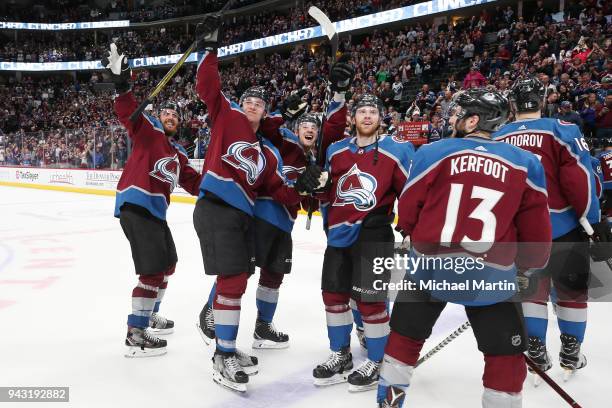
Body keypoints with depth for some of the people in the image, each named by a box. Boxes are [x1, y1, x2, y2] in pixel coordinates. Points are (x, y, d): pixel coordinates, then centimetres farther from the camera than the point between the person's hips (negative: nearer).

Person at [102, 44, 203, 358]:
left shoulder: (178, 154, 23)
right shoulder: (148, 130, 3)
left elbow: (193, 182, 19)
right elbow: (128, 112, -15)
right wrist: (121, 83, -30)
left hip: (155, 211, 10)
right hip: (135, 204, -10)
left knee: (168, 263, 22)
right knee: (154, 269, -15)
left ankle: (149, 314, 38)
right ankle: (135, 334, -8)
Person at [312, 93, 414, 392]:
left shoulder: (397, 150, -5)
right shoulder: (336, 150, 10)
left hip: (373, 235, -6)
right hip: (339, 234, 6)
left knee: (369, 300, -4)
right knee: (333, 294, 12)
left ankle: (377, 362, 18)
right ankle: (341, 355, 31)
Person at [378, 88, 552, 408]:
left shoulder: (433, 152, -3)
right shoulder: (526, 163, 2)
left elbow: (407, 209, 4)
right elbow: (535, 226, 3)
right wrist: (527, 264, 21)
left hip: (430, 265, 1)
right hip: (490, 276, 0)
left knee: (404, 336, 22)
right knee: (506, 356, 17)